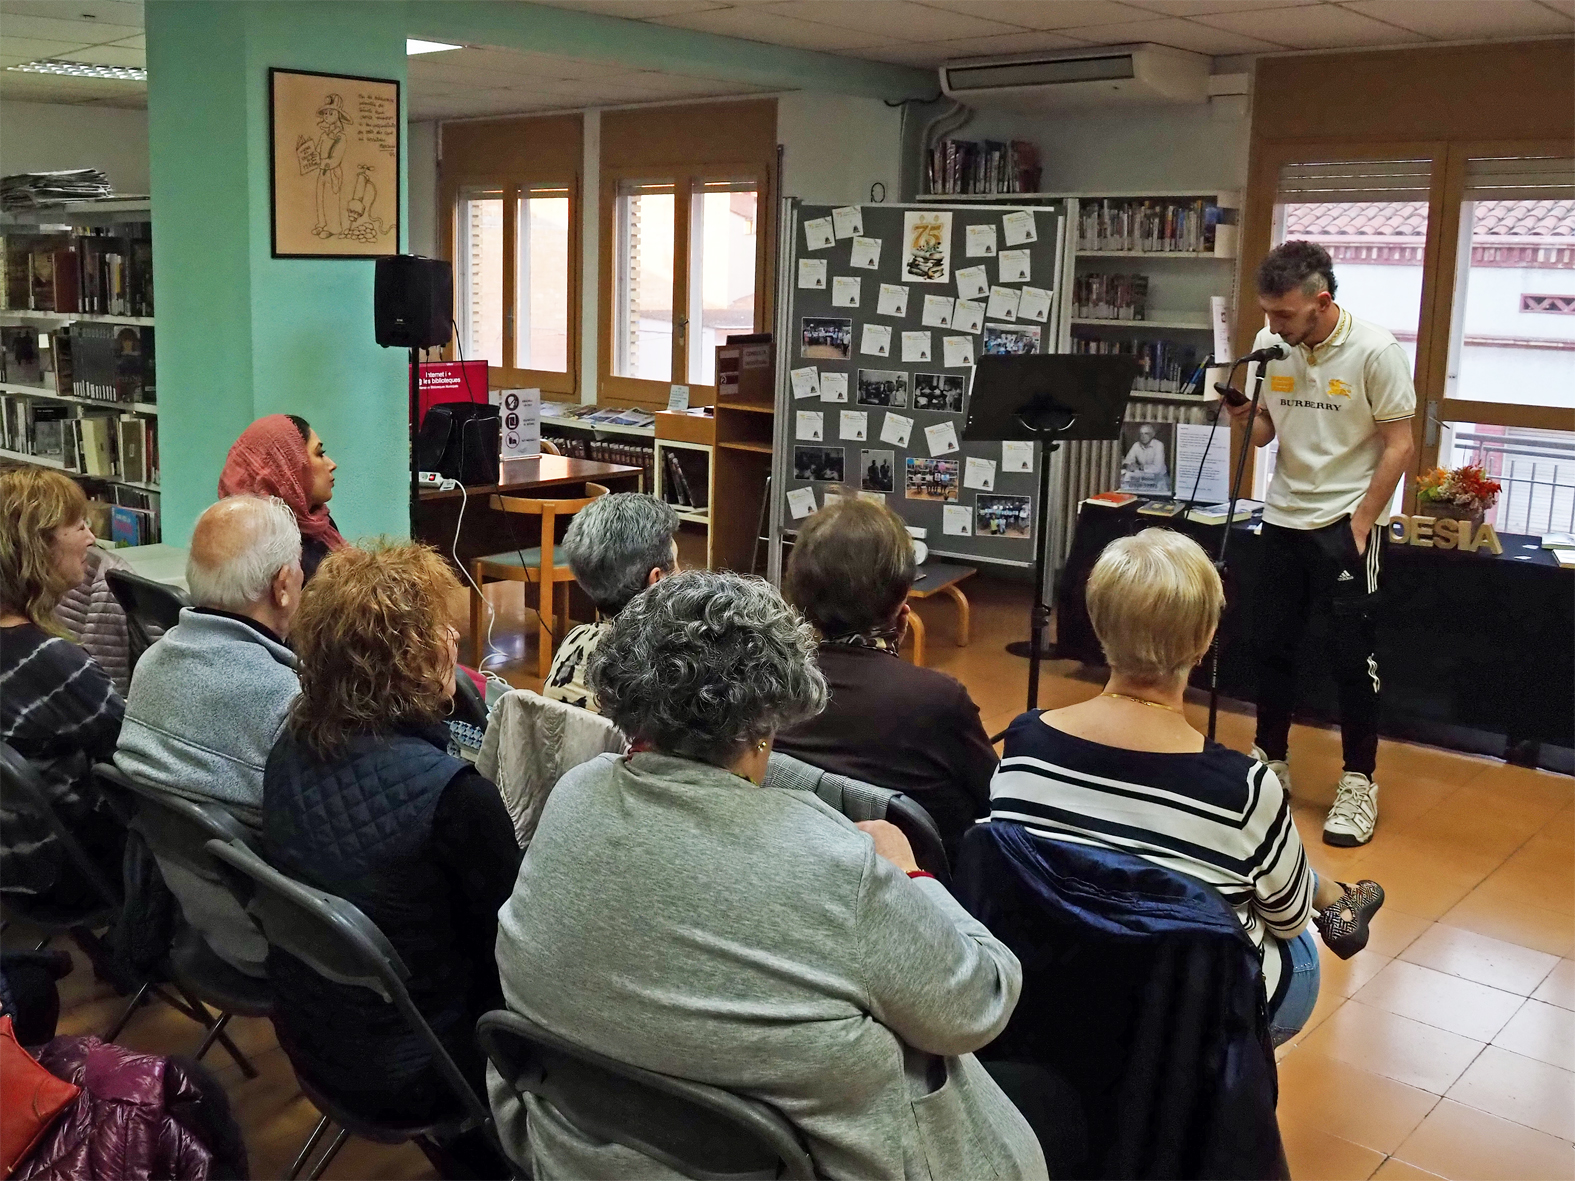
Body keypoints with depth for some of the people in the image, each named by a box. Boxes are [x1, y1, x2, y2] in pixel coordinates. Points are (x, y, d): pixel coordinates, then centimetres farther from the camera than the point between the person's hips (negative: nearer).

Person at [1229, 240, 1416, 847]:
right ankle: (1271, 761, 27)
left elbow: (1399, 445, -11)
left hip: (1347, 522, -5)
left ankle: (1359, 782, 11)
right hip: (1284, 518, 5)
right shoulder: (1270, 345, -1)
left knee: (1354, 655, -1)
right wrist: (1244, 416, -14)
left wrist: (1360, 521, -14)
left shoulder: (1375, 350, -15)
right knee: (1271, 644, 11)